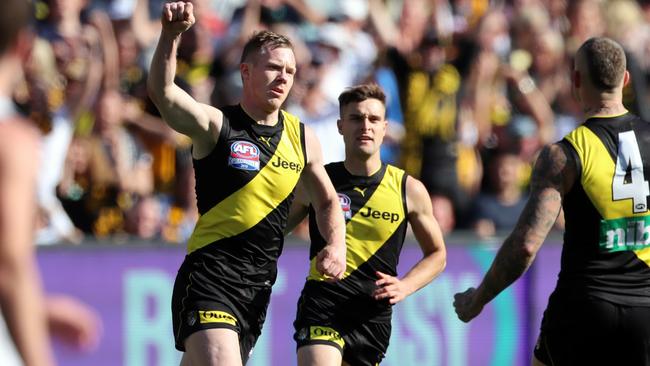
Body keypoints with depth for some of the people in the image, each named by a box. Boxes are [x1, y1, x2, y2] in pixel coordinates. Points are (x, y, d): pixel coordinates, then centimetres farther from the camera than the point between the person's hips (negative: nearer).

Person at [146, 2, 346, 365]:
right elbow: (162, 92, -26)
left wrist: (336, 245, 4)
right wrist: (171, 35, -43)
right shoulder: (216, 125, -7)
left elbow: (328, 202, 24)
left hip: (258, 287, 6)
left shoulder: (303, 139, 9)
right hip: (210, 276, -6)